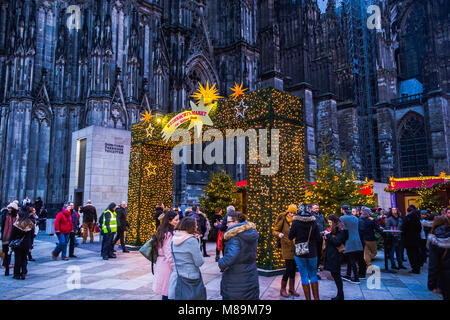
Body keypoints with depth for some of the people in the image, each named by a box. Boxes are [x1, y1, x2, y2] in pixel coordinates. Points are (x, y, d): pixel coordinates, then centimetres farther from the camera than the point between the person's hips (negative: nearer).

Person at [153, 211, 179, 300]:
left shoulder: (163, 232, 8)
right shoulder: (169, 234, -19)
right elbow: (169, 255, -21)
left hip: (161, 264, 9)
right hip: (167, 266, -9)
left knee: (165, 292, 15)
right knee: (167, 293, 0)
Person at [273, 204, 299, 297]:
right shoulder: (283, 220, -7)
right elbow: (274, 231, -4)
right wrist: (279, 234, -24)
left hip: (295, 247, 5)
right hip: (287, 247, -5)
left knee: (293, 268, 11)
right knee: (289, 268, -6)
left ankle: (292, 288, 25)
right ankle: (283, 289, 10)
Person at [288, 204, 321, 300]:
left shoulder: (296, 222, -11)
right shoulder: (314, 222, -6)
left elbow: (290, 237, -5)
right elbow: (318, 238, -3)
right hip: (312, 253, 2)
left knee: (304, 276, 8)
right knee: (313, 275, 16)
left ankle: (308, 298, 13)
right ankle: (316, 298, 20)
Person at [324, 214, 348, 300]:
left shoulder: (341, 230, -12)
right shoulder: (334, 229, 16)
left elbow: (337, 242, -19)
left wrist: (328, 235, -14)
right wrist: (326, 237, 3)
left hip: (336, 256, -9)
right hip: (331, 255, 9)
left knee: (336, 274, -3)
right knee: (334, 274, 11)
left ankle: (340, 296, 7)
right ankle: (340, 295, 19)